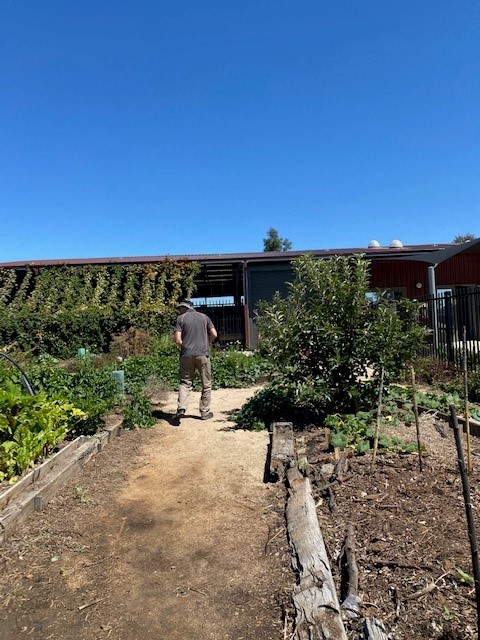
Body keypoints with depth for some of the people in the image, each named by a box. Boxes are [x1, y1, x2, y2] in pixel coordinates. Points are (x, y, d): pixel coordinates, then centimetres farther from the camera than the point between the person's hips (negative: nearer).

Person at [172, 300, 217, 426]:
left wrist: (185, 347, 11)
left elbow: (178, 340, -6)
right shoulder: (204, 317, 8)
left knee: (185, 383, 8)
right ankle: (205, 412, 15)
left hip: (187, 355, 0)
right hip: (203, 354, 1)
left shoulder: (180, 319, 2)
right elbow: (214, 334, 3)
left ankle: (181, 408, -10)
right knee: (206, 384, 11)